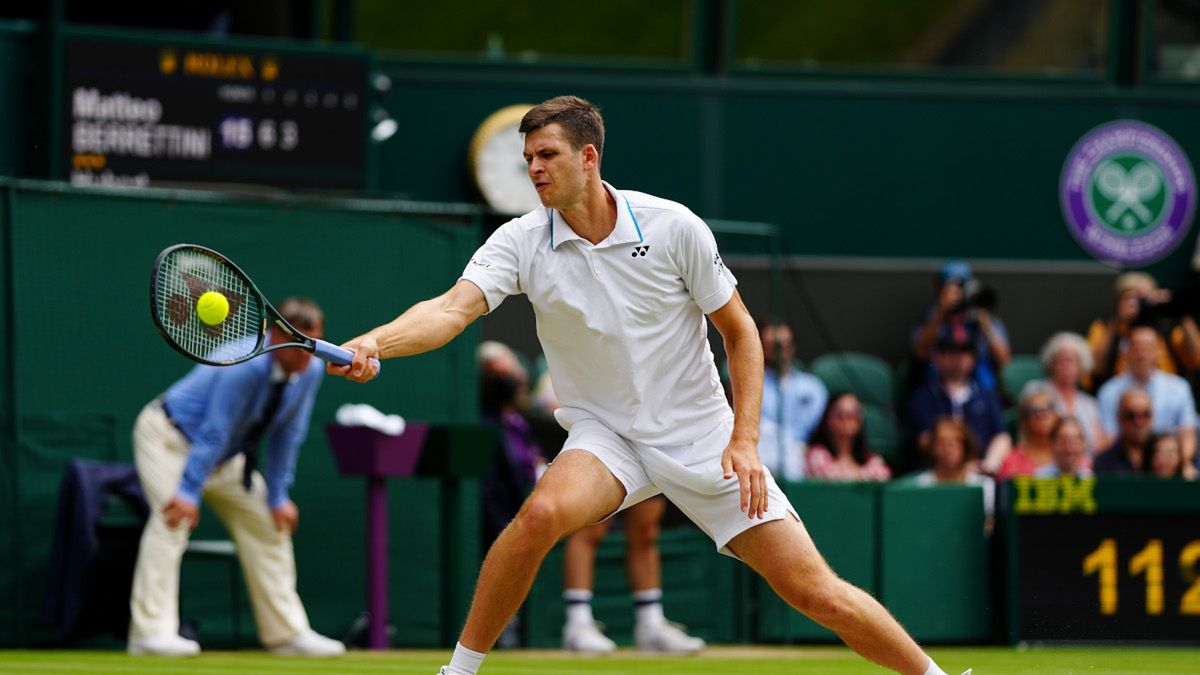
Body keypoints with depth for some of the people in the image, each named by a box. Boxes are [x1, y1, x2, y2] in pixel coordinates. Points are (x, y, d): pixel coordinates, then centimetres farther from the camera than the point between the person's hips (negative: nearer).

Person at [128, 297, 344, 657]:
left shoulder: (310, 371, -10)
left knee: (269, 524, 7)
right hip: (169, 437, -8)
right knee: (173, 519, -26)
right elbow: (214, 432, -34)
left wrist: (278, 497, -3)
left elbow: (287, 435, -2)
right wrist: (188, 493, -36)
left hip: (226, 457, 8)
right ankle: (152, 631, -29)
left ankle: (287, 632, 14)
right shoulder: (247, 366, -33)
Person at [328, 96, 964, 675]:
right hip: (606, 436, 1)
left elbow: (739, 330, -2)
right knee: (542, 512, -33)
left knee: (813, 591, -6)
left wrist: (745, 440, -11)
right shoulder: (523, 241, -10)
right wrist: (371, 344, -44)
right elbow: (452, 309, -25)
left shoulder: (673, 227, -12)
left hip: (703, 439, 0)